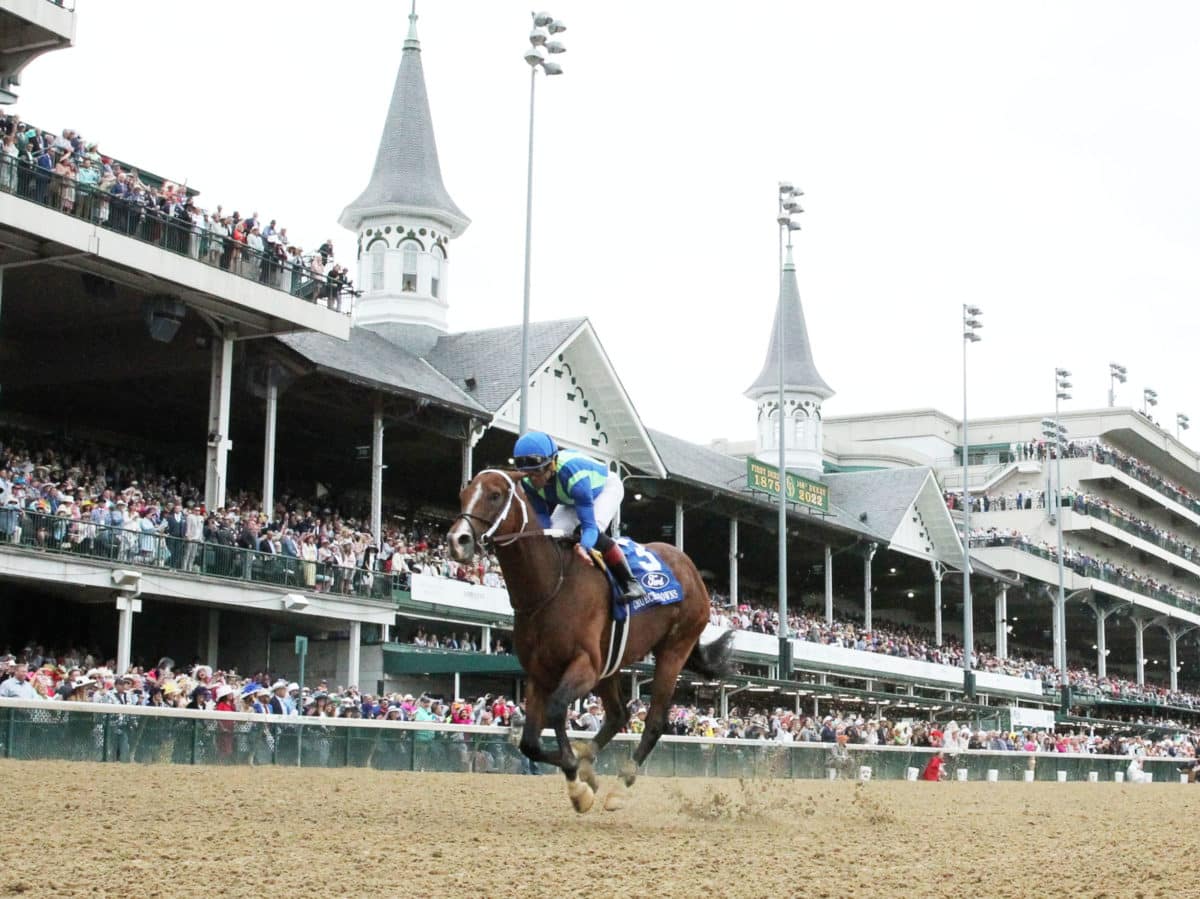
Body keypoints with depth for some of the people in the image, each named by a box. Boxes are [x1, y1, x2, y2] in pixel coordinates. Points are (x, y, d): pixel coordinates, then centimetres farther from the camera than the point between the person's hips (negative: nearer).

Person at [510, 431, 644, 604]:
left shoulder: (574, 476, -45)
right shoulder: (528, 481, -26)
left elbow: (589, 524, -45)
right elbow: (542, 516, -15)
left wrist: (584, 546, -65)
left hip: (607, 487, -7)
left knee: (595, 529, -31)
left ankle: (630, 583, -23)